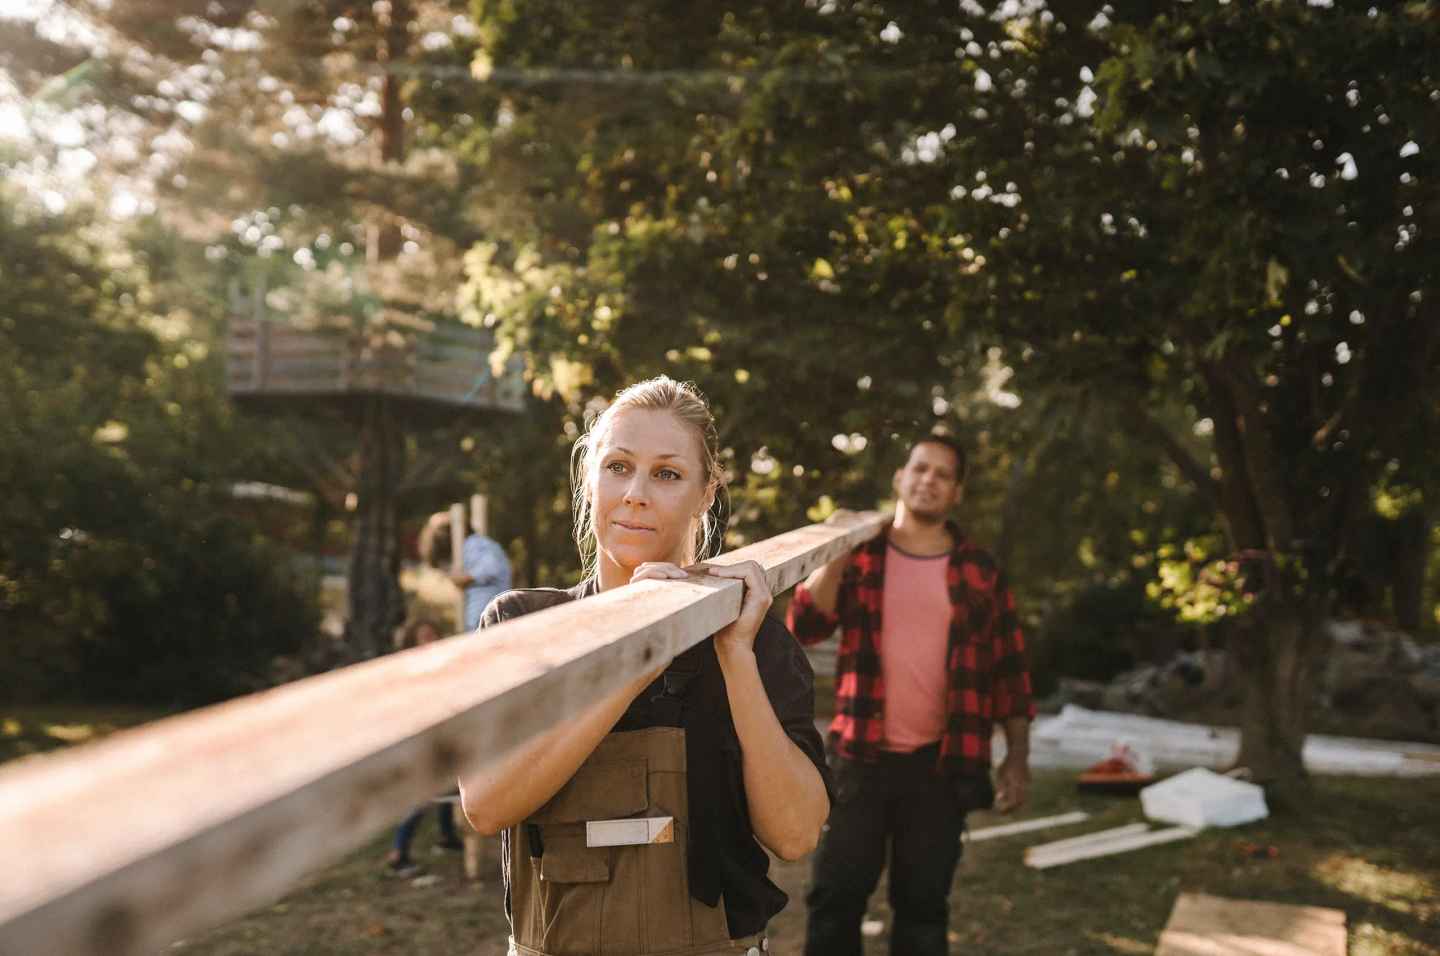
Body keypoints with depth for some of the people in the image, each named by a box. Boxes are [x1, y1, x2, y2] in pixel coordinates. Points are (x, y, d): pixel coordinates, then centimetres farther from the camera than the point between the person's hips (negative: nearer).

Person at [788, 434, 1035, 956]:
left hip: (940, 764, 0)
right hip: (860, 756, 0)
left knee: (923, 901, 8)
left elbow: (1009, 666, 6)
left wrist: (1017, 757, 1)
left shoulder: (979, 571, 5)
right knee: (835, 893, 2)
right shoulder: (861, 554, 5)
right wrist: (837, 556, -17)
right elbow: (805, 626, -6)